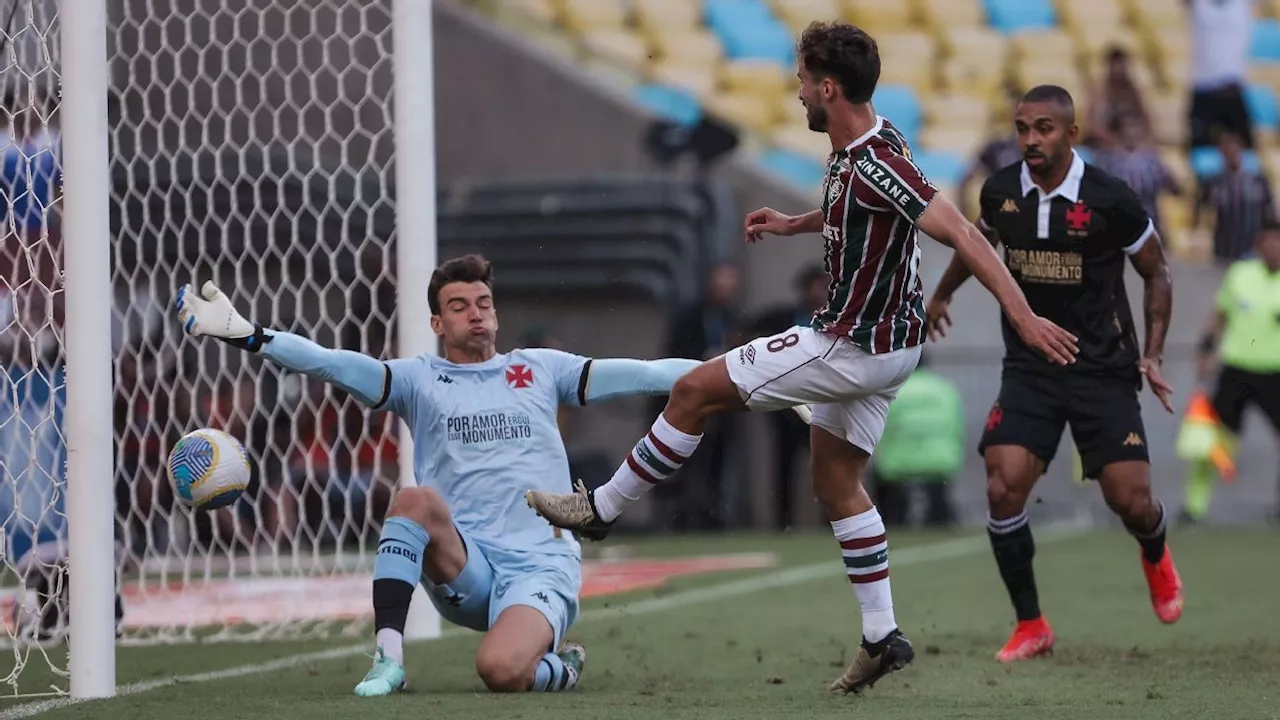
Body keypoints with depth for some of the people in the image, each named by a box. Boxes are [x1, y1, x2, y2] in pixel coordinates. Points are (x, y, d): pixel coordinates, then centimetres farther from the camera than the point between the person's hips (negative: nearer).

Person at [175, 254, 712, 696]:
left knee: (501, 671, -30)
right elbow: (329, 364, -3)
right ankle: (388, 657, -25)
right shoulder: (419, 379, 10)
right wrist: (245, 335, -17)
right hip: (464, 571, 1)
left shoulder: (540, 369, 13)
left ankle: (560, 667, 8)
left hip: (542, 565, -1)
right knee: (417, 498, -31)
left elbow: (635, 375, 6)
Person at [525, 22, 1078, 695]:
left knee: (695, 390, -2)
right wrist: (794, 223, 18)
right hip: (883, 344, 10)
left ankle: (601, 509, 12)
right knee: (837, 484, 17)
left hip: (851, 348, -10)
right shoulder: (855, 152, 4)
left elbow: (961, 234, -28)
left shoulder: (875, 165, -25)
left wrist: (1024, 317, -32)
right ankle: (882, 637, 17)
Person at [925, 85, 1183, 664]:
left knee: (1130, 502, -6)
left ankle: (1156, 556, 34)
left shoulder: (1111, 201, -13)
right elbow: (980, 240, 22)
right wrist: (943, 293, 35)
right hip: (1029, 369, 3)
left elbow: (1157, 274, 1)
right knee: (1003, 489, -16)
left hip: (1102, 370, -2)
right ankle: (1030, 625, 1)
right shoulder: (1000, 192, -3)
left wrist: (1152, 354, -6)